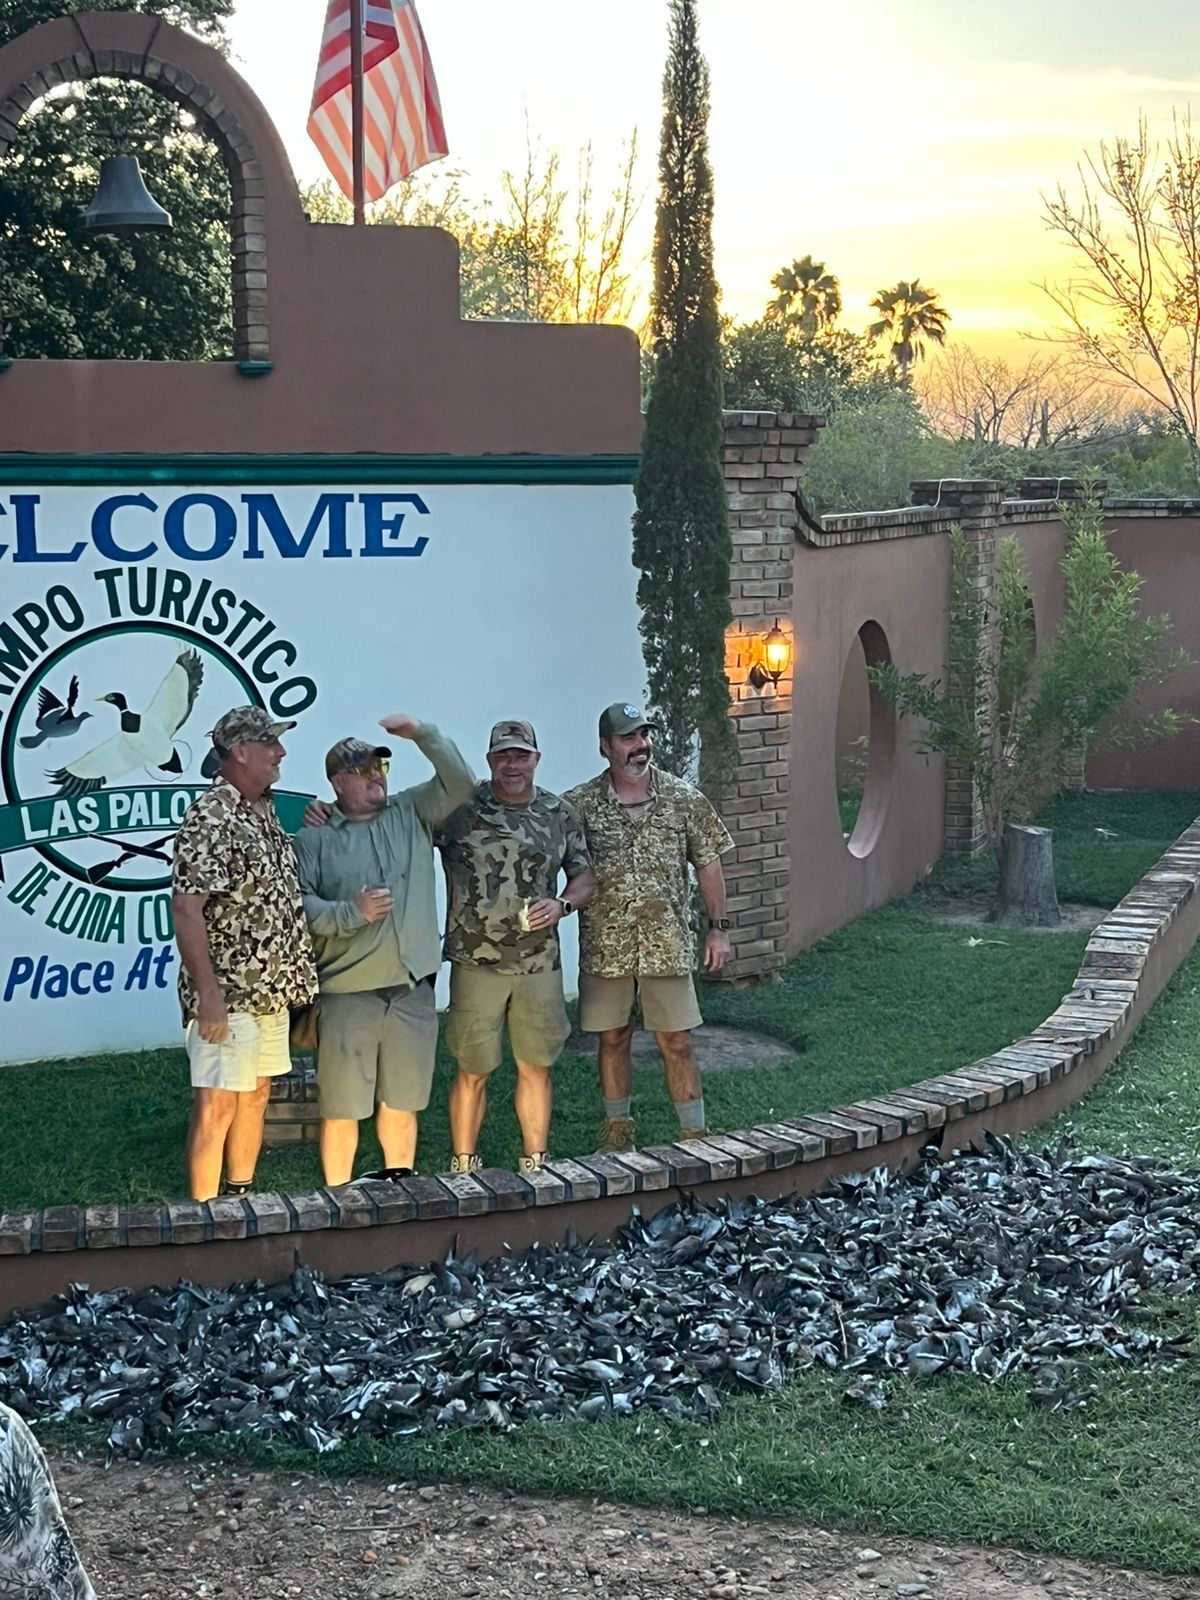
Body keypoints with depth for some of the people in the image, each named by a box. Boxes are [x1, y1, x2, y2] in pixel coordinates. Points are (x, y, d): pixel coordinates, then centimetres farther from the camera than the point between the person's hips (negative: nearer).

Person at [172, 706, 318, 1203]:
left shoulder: (264, 811, 12)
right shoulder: (209, 818, -16)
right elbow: (186, 908, -21)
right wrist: (209, 993, -24)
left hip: (270, 990, 9)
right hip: (227, 996, -9)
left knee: (256, 1096, 17)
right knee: (216, 1107, -5)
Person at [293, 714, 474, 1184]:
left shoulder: (411, 813, 11)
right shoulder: (313, 838, 2)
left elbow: (460, 784, 1)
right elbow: (299, 903, -7)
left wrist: (422, 734, -9)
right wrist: (351, 913, -18)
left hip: (413, 990, 3)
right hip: (347, 992, -3)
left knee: (401, 1102, 14)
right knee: (342, 1107, 1)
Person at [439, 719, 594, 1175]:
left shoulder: (559, 814, 7)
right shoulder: (460, 808, -4)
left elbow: (584, 876, 15)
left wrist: (561, 905, -5)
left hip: (540, 963, 3)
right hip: (476, 963, -3)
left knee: (536, 1068, 10)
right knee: (473, 1069, 3)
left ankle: (535, 1167, 23)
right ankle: (463, 1168, 16)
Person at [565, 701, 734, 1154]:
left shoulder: (684, 799, 1)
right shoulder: (580, 805, -2)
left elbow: (708, 863, 6)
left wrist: (718, 927, 3)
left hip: (668, 945, 0)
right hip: (605, 946, 0)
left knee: (677, 1043, 2)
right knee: (613, 1040, 11)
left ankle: (694, 1135, 10)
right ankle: (618, 1130, 25)